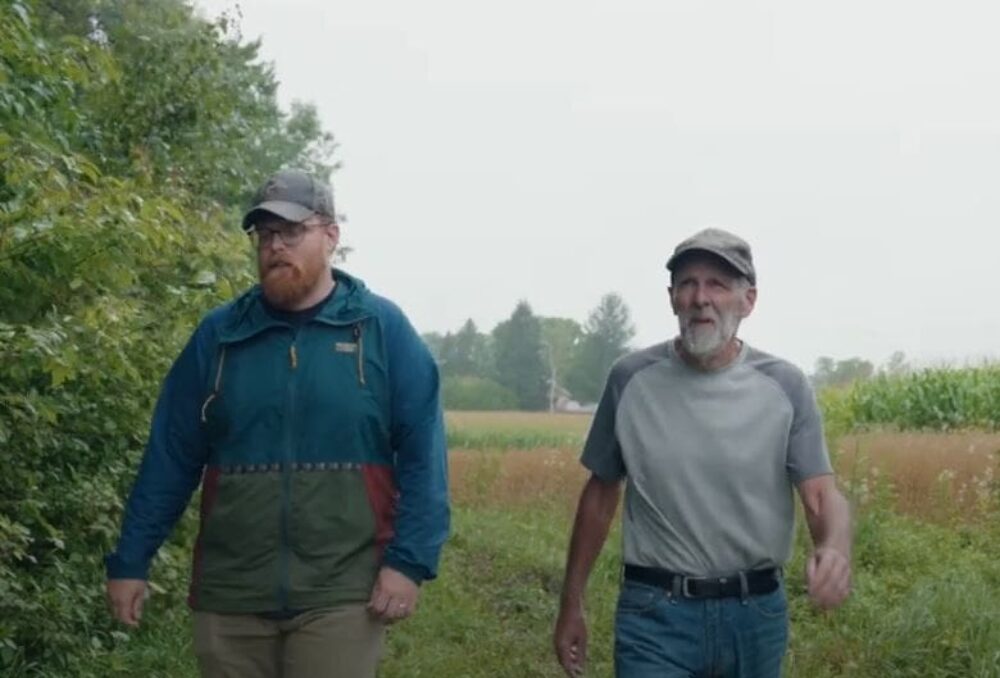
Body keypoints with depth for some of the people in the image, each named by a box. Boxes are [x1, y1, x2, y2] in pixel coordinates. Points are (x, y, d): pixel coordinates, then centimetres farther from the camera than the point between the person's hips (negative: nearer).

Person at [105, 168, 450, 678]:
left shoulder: (383, 328, 0)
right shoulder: (218, 335, 6)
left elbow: (423, 456, -3)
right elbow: (169, 457, 8)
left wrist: (410, 560, -12)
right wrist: (130, 561, 6)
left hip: (340, 595, -2)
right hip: (230, 595, 3)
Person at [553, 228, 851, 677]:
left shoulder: (784, 386, -4)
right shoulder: (631, 379, -3)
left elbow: (823, 495, -8)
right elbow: (601, 493, 7)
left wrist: (834, 547, -32)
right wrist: (571, 604, 9)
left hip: (756, 613, 2)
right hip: (656, 614, -1)